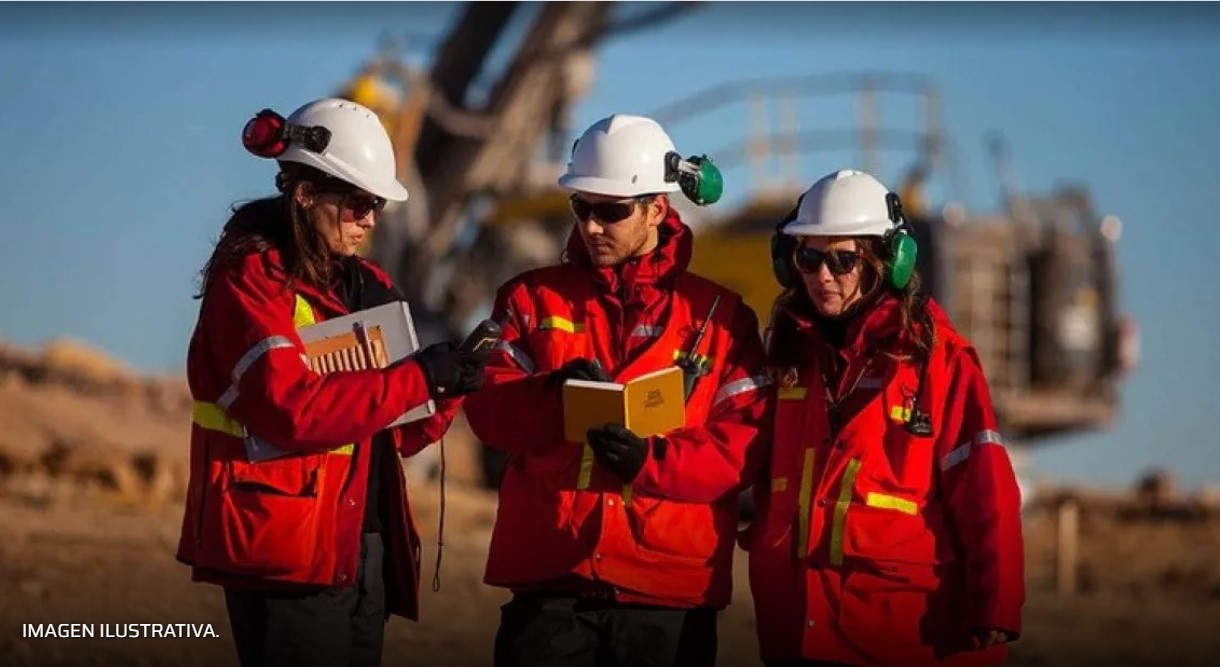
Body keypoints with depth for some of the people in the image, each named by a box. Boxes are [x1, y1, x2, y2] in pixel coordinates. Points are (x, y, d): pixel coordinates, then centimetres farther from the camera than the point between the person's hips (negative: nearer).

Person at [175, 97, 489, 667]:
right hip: (288, 551, -8)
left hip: (365, 550, 8)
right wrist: (419, 377, -20)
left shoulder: (367, 288, 14)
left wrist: (452, 381, -4)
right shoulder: (250, 279, -8)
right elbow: (291, 409, -22)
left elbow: (403, 432, 15)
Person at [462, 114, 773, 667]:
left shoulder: (719, 316, 6)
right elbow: (488, 408, 1)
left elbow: (745, 444, -1)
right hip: (550, 582, 1)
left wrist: (654, 460, -17)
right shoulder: (532, 298, 11)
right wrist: (554, 395, -19)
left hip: (671, 590, -1)